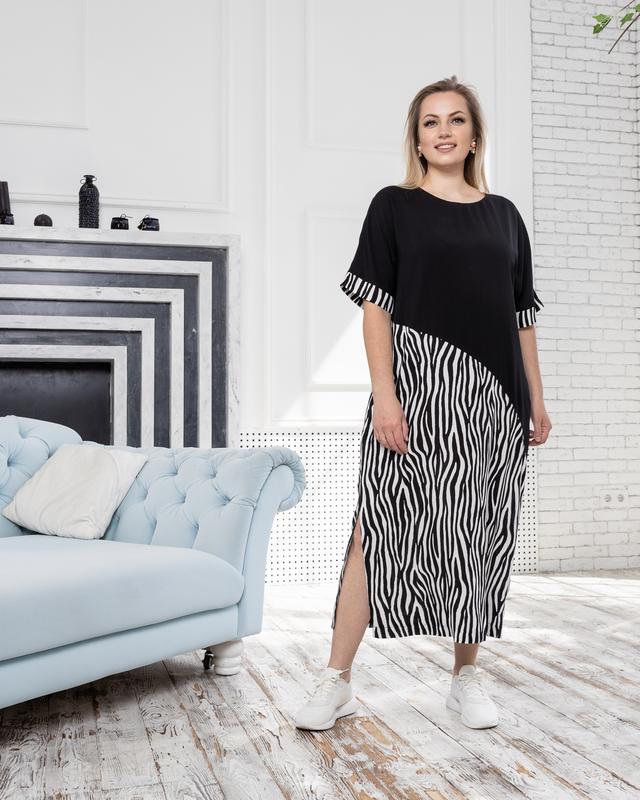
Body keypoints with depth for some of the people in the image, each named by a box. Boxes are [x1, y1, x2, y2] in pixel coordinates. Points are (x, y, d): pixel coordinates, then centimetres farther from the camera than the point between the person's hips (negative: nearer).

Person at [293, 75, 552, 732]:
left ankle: (466, 677, 22)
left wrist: (537, 402, 11)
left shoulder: (504, 216, 14)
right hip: (418, 383, -4)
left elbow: (522, 316, 15)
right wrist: (383, 394, -14)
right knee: (378, 527, -6)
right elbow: (376, 305, -4)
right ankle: (336, 682, 3)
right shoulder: (395, 206, 4)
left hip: (493, 394, 4)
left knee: (481, 533, 8)